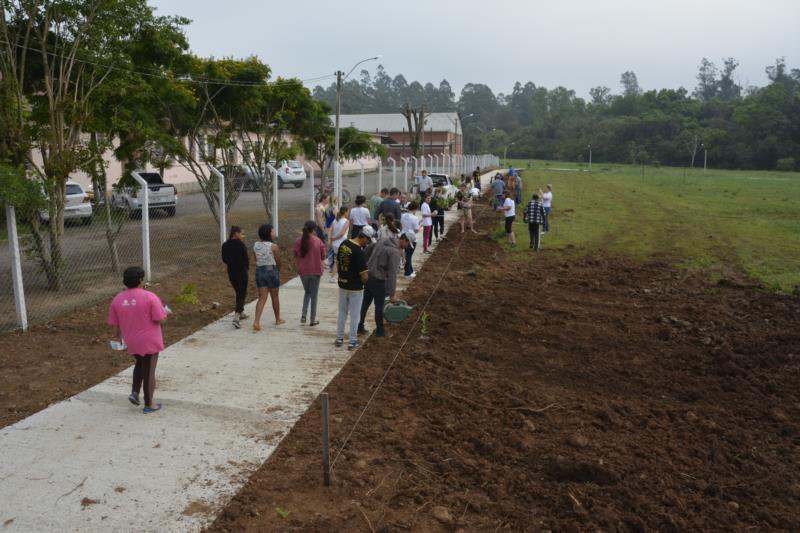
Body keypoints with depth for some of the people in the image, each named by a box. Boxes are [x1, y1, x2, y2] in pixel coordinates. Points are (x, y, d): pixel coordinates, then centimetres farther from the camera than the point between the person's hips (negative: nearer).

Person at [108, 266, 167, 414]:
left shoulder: (117, 299, -2)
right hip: (149, 342, -5)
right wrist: (164, 312, 3)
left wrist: (116, 335, 21)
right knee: (149, 371, 7)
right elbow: (160, 319, -18)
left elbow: (113, 323, 4)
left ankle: (135, 392, 18)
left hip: (131, 342, 5)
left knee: (140, 364, 30)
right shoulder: (149, 297, -18)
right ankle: (149, 405, 17)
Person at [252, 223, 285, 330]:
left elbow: (256, 260, 4)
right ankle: (278, 319, 29)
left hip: (259, 271, 4)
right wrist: (278, 271, 14)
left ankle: (256, 321, -11)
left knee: (262, 298, 5)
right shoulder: (274, 246, -14)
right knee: (275, 297, 13)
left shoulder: (255, 245, 0)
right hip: (272, 271, -4)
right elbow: (278, 262, -5)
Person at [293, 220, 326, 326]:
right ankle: (313, 320, 14)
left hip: (303, 271, 2)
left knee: (307, 292, 23)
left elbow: (296, 256, 3)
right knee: (314, 295, 9)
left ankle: (303, 314, 6)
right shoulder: (318, 241, -12)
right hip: (315, 271, -2)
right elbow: (323, 257, -4)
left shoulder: (298, 241, -6)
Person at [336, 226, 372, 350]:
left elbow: (338, 262, 10)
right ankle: (352, 341, 14)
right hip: (355, 287, -7)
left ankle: (339, 338, 27)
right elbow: (364, 276, -24)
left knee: (342, 312, 19)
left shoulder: (344, 244, -3)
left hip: (342, 284, 7)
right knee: (354, 314, 7)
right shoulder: (359, 252, -25)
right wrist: (364, 280, -1)